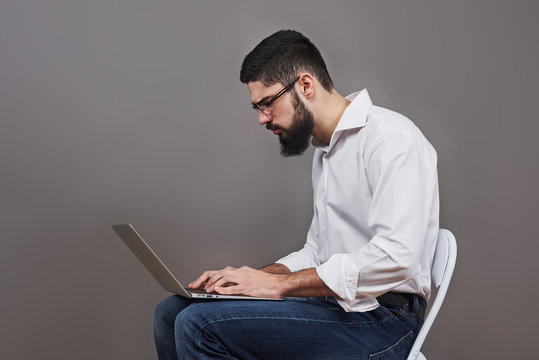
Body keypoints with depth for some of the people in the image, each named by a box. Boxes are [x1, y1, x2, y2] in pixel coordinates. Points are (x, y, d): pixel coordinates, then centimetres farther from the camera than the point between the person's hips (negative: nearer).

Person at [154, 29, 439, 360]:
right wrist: (253, 277, 5)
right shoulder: (325, 151, 19)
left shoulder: (391, 137, -13)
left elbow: (396, 257, -25)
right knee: (172, 311, 3)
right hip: (333, 304, 9)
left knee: (198, 324, -22)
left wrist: (279, 284, -21)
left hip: (380, 320, -9)